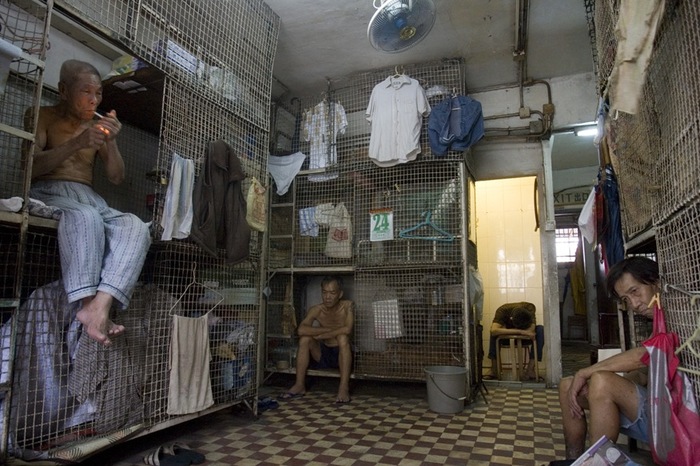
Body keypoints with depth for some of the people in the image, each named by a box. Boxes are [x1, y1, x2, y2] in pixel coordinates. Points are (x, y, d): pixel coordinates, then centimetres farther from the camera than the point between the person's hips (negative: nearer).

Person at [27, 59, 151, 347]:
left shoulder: (99, 126, 22)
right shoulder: (43, 116, 11)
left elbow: (117, 177, 13)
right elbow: (30, 167, -4)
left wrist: (110, 142, -4)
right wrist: (77, 143, -17)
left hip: (89, 198, 4)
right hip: (48, 193, -4)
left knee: (136, 227, -29)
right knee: (85, 216, -40)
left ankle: (100, 305, -46)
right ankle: (87, 303, -45)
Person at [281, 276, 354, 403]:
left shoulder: (347, 306, -15)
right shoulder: (316, 310, -9)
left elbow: (347, 329, -32)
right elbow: (301, 329, -26)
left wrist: (321, 335, -24)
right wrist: (330, 329, -27)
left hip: (342, 355, -3)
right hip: (323, 355, 3)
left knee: (342, 337, -32)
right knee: (305, 338, -20)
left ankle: (344, 387, -30)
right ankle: (300, 385, -14)